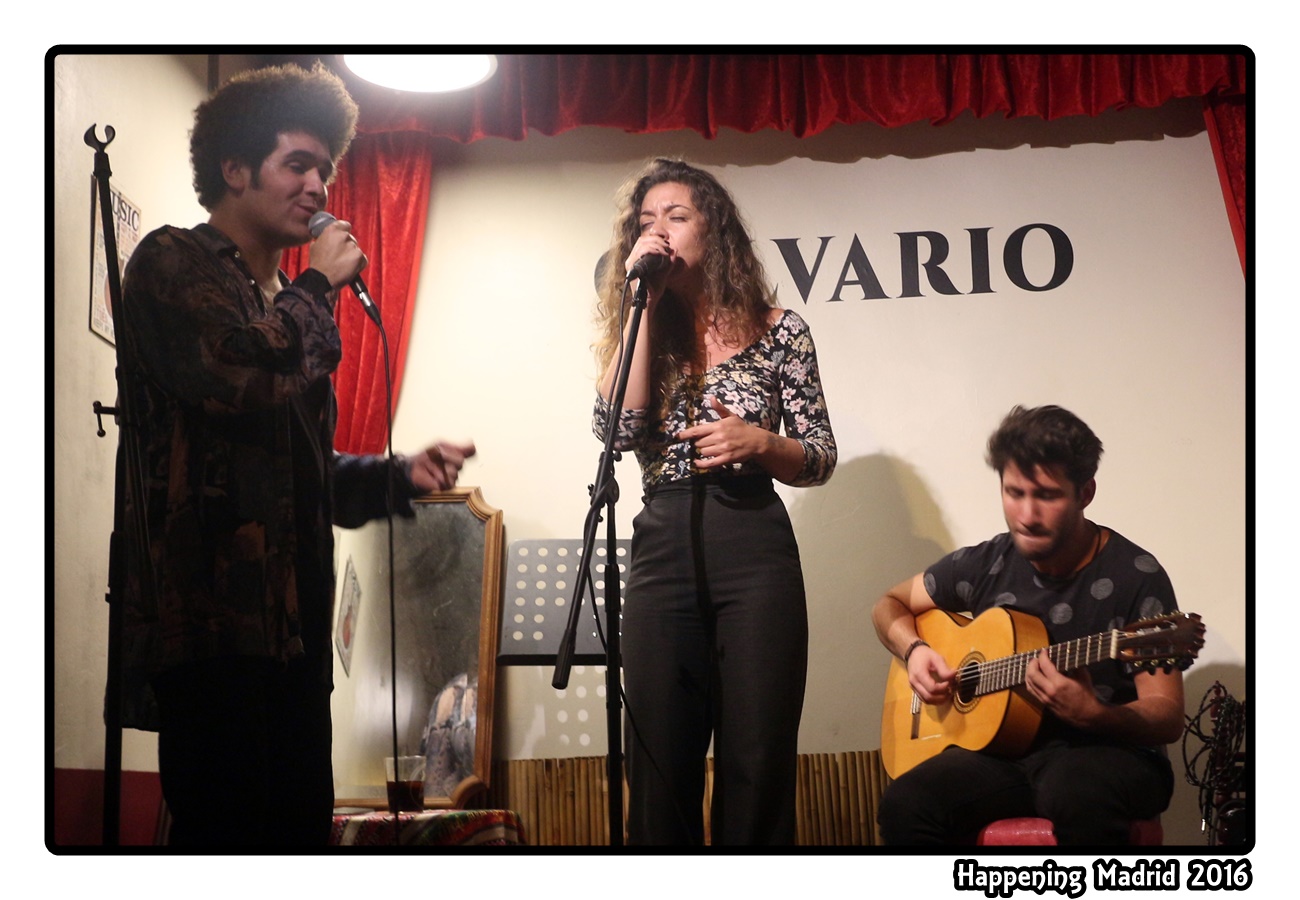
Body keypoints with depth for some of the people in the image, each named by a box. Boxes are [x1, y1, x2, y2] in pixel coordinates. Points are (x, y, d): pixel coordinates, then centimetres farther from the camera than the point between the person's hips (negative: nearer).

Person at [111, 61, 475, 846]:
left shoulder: (288, 305, 25)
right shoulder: (175, 265, -1)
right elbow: (252, 380, -21)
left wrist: (401, 477, 10)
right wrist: (320, 286, -4)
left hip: (291, 619, 9)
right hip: (210, 616, -8)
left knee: (302, 824, 5)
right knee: (227, 832, -13)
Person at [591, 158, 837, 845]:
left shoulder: (776, 329, 5)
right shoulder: (637, 330, 12)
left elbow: (820, 460, 8)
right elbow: (618, 429, -8)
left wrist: (758, 442, -13)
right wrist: (643, 303, -7)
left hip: (754, 552, -2)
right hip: (661, 555, 2)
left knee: (756, 763, -3)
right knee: (660, 765, 3)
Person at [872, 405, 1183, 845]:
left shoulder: (1136, 577, -7)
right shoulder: (986, 565, 6)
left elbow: (1168, 718, -10)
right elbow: (890, 605, 23)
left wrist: (1093, 714, -31)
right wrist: (914, 651, 1)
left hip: (1107, 751, -3)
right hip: (1005, 751, 4)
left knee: (1079, 797, -41)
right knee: (905, 804, -28)